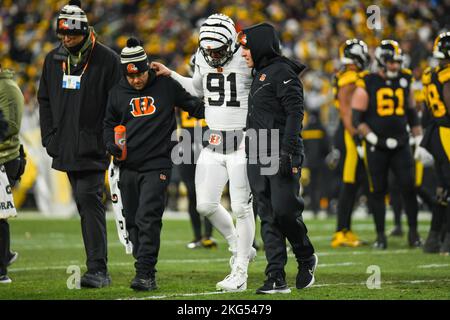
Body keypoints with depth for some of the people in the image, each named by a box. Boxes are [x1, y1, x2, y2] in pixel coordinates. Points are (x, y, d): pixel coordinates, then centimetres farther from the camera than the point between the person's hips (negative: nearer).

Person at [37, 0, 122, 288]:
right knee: (85, 205, 11)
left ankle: (98, 269, -17)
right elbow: (45, 99, 19)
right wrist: (49, 137, 10)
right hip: (65, 149, 6)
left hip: (92, 148, -6)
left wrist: (108, 140, -11)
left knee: (89, 200, -15)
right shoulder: (54, 59, 11)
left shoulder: (107, 59, -6)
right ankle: (98, 270, 20)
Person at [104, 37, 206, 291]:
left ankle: (145, 274, -15)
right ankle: (146, 270, 18)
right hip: (128, 165, 4)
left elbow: (194, 106, 10)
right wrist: (111, 144, -1)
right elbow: (110, 124, 18)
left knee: (148, 219, -14)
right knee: (132, 221, 7)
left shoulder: (166, 86, 0)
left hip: (157, 165, -4)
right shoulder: (118, 92, 7)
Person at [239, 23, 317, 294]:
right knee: (268, 218, 3)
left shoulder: (282, 73, -9)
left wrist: (288, 152, -23)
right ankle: (276, 278, 2)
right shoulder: (260, 75, 19)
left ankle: (307, 259, 14)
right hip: (259, 156, 9)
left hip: (282, 154, -9)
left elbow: (295, 113, -16)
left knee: (284, 210, -11)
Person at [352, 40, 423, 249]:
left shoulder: (404, 82, 9)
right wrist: (375, 139, -14)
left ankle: (413, 232, 5)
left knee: (409, 187, -6)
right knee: (378, 191, 2)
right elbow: (357, 120, -5)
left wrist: (418, 141, 13)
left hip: (401, 144, 3)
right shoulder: (367, 85, -5)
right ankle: (380, 236, 11)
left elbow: (412, 115, 19)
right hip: (376, 148, -3)